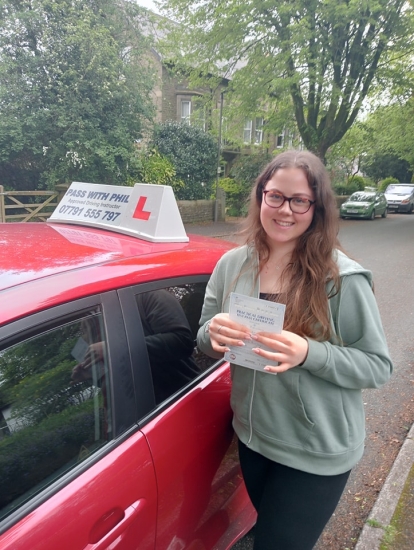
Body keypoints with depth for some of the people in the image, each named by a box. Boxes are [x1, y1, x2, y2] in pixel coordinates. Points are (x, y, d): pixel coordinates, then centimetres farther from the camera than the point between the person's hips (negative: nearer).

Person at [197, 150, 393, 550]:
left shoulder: (343, 277, -19)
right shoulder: (232, 264, -7)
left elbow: (378, 366, -14)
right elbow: (205, 341, 1)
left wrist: (309, 354, -31)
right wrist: (213, 333, -23)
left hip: (318, 453, -4)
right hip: (252, 437, 5)